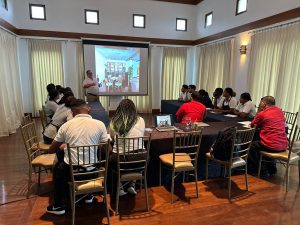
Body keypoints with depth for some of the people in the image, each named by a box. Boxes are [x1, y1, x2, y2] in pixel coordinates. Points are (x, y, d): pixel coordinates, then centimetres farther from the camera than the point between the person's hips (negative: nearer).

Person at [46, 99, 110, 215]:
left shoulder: (66, 125, -4)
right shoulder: (99, 124, -7)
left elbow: (52, 149, 8)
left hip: (71, 171, 0)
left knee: (57, 168, 35)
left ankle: (58, 206, 40)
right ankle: (88, 195, 46)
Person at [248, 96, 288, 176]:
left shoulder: (262, 114, -9)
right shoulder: (280, 111, 11)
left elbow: (252, 125, 6)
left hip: (271, 146, -7)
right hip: (284, 146, 8)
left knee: (250, 146, 15)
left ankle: (263, 170, 16)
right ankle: (272, 168, 37)